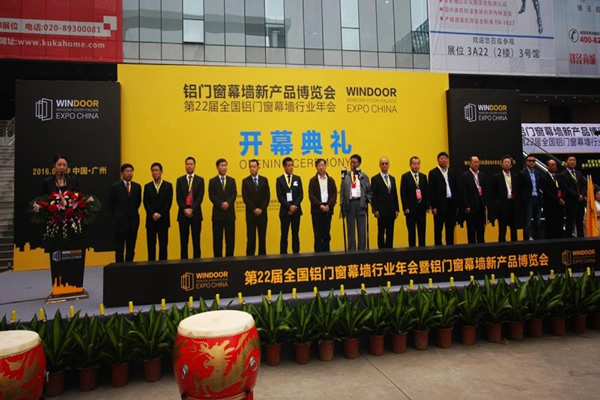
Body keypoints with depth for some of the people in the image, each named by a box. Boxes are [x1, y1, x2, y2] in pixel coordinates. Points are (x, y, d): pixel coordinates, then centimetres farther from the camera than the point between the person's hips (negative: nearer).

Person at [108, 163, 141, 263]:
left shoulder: (137, 186, 6)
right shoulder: (115, 186, -3)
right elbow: (111, 204, 3)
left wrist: (133, 213, 10)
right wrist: (117, 215, 5)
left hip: (133, 221, 3)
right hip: (120, 221, -3)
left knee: (131, 248, 7)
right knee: (119, 248, 4)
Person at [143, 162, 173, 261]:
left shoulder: (168, 185, 7)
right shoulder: (147, 186, 11)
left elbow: (169, 202, -2)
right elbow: (146, 203, 2)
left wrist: (160, 214, -12)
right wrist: (153, 214, -13)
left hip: (163, 219, -1)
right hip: (151, 219, 1)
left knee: (163, 244, 0)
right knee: (151, 245, 3)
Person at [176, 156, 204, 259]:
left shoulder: (200, 180, 7)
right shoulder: (180, 180, 10)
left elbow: (200, 197, -3)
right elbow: (178, 198, 2)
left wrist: (192, 209, -14)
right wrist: (185, 209, -13)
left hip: (196, 213, -1)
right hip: (183, 213, 1)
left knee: (196, 240, 1)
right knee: (183, 241, 4)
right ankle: (184, 261, 10)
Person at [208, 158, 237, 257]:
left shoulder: (232, 180, 14)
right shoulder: (212, 181, 7)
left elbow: (234, 194, 2)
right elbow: (211, 196, -3)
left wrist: (228, 203, -15)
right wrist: (221, 204, -16)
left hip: (230, 213, 2)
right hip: (218, 213, -2)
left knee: (230, 238, 2)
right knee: (217, 238, 1)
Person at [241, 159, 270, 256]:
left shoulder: (264, 180, 8)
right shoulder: (245, 181, 2)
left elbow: (267, 196, 2)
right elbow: (245, 198, -5)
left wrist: (261, 209, -9)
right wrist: (254, 209, -13)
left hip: (262, 213, 2)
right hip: (251, 214, -2)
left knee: (262, 237, 5)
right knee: (251, 238, -1)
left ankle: (262, 256, 12)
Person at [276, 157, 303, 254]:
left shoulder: (297, 179, 11)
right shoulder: (279, 180, 3)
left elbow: (301, 195, 3)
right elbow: (280, 197, -5)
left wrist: (295, 206, -11)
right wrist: (289, 207, -15)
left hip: (296, 210, 2)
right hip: (285, 211, -2)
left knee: (295, 234, 6)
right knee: (284, 235, 1)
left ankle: (296, 253, 11)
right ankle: (283, 254, 6)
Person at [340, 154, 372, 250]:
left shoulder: (364, 176, 7)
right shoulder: (346, 176, 5)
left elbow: (369, 191, 9)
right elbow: (342, 191, 3)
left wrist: (367, 201, -5)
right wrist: (342, 205, -4)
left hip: (360, 204, 0)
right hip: (349, 204, 0)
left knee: (362, 230, 4)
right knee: (351, 230, 6)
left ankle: (362, 251, 11)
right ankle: (351, 251, 12)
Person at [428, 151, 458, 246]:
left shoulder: (452, 172, 12)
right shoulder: (433, 173, -3)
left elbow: (456, 189, 12)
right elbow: (431, 191, -7)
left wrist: (457, 205, 7)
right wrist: (433, 207, -12)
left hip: (451, 203, 5)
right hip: (440, 204, -5)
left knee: (451, 228, 10)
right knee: (438, 229, 2)